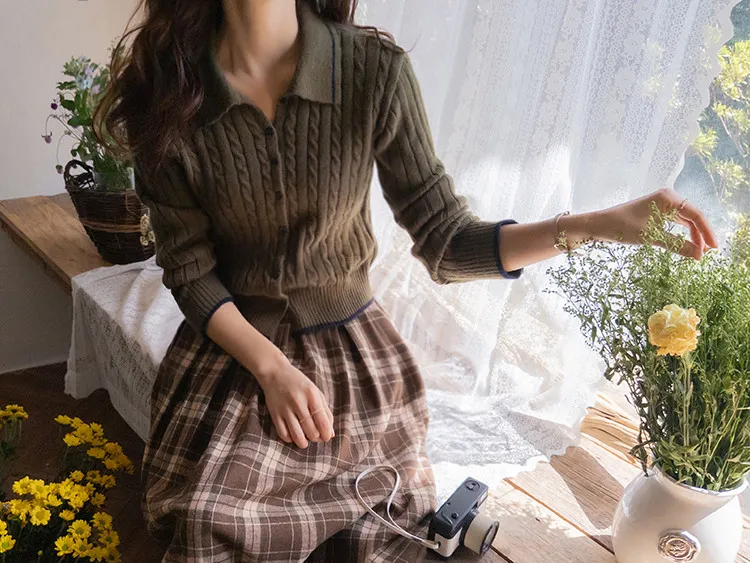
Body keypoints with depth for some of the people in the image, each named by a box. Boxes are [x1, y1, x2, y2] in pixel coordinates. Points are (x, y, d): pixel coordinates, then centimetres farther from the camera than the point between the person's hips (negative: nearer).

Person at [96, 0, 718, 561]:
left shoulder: (376, 71, -16)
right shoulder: (169, 93, -14)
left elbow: (443, 240, -13)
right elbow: (189, 271, -6)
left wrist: (596, 224, -25)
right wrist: (272, 369, -17)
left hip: (354, 352, 0)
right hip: (233, 349, 0)